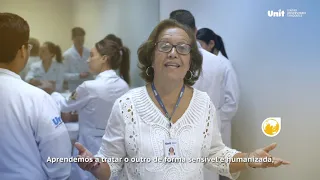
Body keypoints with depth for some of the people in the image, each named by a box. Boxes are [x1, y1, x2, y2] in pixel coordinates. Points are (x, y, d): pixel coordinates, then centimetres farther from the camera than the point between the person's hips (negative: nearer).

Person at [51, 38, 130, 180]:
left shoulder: (90, 87, -20)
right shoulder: (124, 86, -2)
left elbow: (65, 106, 0)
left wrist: (53, 93, 20)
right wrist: (79, 112, 22)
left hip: (91, 147, -6)